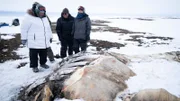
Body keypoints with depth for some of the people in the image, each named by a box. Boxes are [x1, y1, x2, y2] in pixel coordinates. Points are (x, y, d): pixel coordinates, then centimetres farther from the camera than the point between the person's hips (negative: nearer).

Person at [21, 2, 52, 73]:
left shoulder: (45, 18, 11)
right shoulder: (29, 17, -10)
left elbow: (48, 28, 20)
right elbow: (24, 29, -8)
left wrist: (50, 37, 21)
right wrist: (24, 39, -7)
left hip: (44, 42, 6)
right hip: (34, 42, -6)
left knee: (44, 54, 17)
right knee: (34, 55, 5)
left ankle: (43, 63, 36)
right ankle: (34, 66, 21)